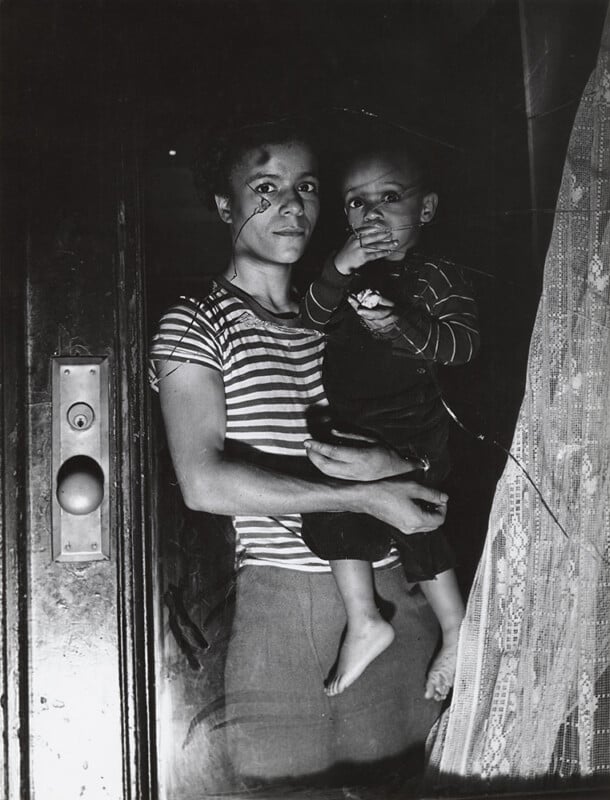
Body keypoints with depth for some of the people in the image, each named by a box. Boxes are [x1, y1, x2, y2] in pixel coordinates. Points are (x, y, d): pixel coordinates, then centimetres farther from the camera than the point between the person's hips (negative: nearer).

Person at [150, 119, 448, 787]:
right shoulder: (196, 325, -2)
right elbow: (204, 484, -15)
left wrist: (396, 461, -11)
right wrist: (365, 497, -18)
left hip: (399, 592, 4)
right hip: (284, 601, -4)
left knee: (406, 778, 11)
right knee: (287, 779, 4)